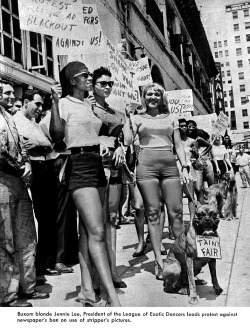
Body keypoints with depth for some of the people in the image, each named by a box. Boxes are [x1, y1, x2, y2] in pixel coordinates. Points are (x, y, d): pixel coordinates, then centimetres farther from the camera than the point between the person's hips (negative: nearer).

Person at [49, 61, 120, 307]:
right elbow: (56, 135, -17)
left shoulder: (89, 104, 20)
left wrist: (102, 147, 11)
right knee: (97, 231, -16)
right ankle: (113, 298, -16)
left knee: (87, 229, 9)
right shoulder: (65, 103, -3)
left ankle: (87, 289, 16)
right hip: (80, 166, -9)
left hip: (96, 164, 9)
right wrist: (55, 101, -23)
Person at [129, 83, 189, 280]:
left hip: (170, 165, 2)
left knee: (176, 212, -4)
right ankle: (158, 260, 1)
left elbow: (178, 145, 15)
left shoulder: (171, 118, 19)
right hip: (146, 165, -2)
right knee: (153, 213, -3)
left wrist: (185, 167, 5)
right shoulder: (137, 119, 14)